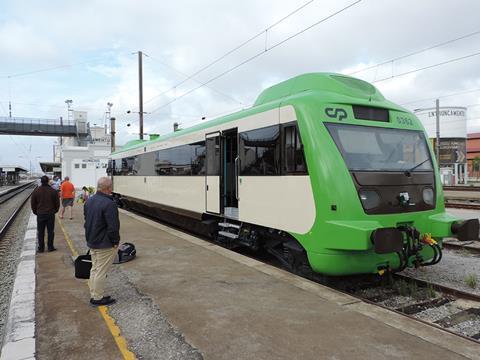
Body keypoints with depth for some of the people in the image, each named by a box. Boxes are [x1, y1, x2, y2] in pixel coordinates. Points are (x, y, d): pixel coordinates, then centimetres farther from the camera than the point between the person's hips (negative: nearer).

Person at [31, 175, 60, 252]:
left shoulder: (36, 191, -3)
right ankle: (50, 247, 10)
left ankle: (41, 248, 12)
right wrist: (55, 211, 15)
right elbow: (57, 203, 1)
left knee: (40, 232, 8)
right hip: (51, 214, 0)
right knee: (50, 231, 7)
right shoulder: (53, 191, -5)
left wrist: (35, 212, 17)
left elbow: (32, 203, 4)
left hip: (40, 214, 1)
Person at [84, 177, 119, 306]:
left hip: (92, 243, 9)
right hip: (105, 245, -9)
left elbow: (86, 221, 15)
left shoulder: (89, 201, 7)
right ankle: (98, 298, 12)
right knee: (101, 271, 2)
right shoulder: (109, 204, -24)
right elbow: (113, 227, -24)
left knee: (95, 269, 19)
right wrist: (115, 241, -10)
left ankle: (94, 295, 29)